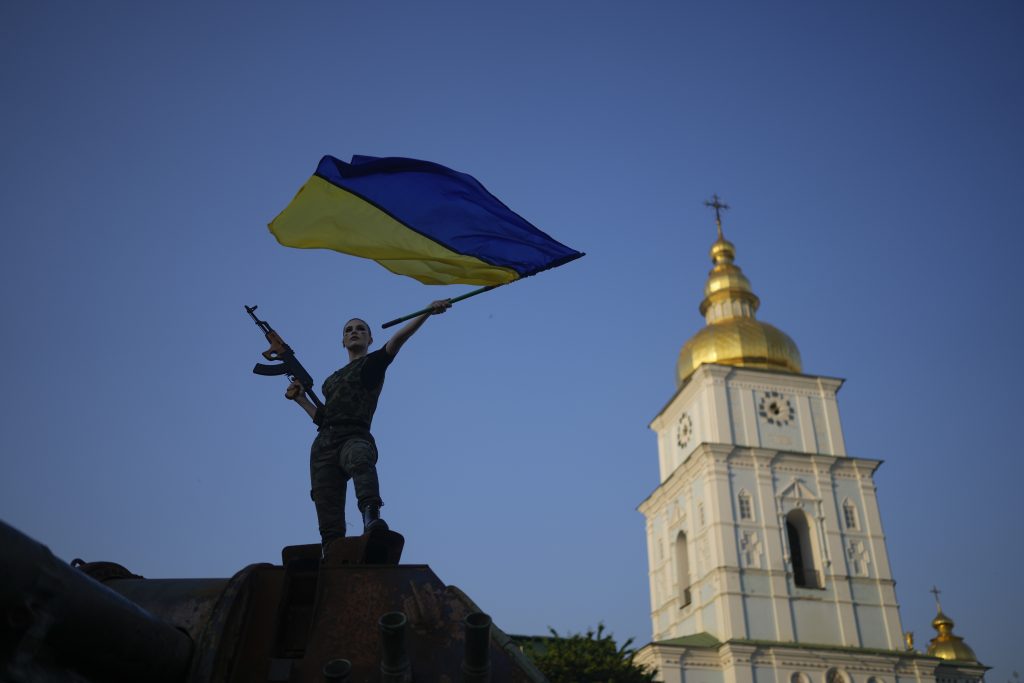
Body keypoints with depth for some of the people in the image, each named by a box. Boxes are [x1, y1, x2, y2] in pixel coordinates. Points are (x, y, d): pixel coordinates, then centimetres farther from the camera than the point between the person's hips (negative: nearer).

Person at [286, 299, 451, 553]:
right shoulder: (333, 379, 31)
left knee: (360, 460, -44)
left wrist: (428, 312, -21)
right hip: (324, 444, 6)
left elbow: (399, 337, -6)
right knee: (330, 524, -6)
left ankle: (371, 518, -67)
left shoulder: (373, 362, 12)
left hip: (355, 438, -6)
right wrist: (299, 398, 24)